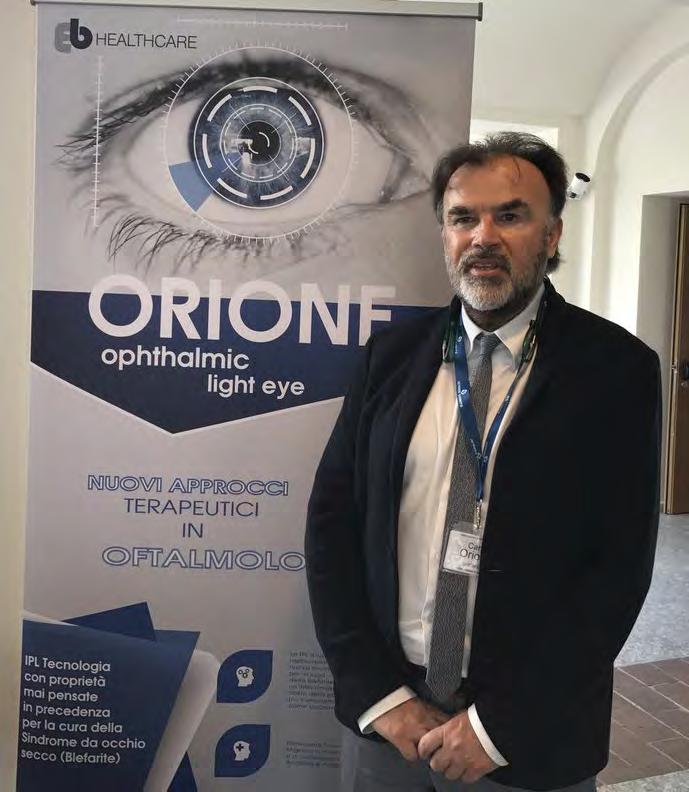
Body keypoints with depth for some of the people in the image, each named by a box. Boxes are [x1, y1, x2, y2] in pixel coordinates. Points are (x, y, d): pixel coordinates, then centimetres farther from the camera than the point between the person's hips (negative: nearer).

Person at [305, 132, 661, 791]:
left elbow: (621, 565, -11)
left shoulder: (618, 370, -8)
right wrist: (378, 694, -8)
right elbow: (331, 519, -1)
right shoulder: (392, 354, -1)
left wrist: (500, 725, -13)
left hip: (534, 735, -2)